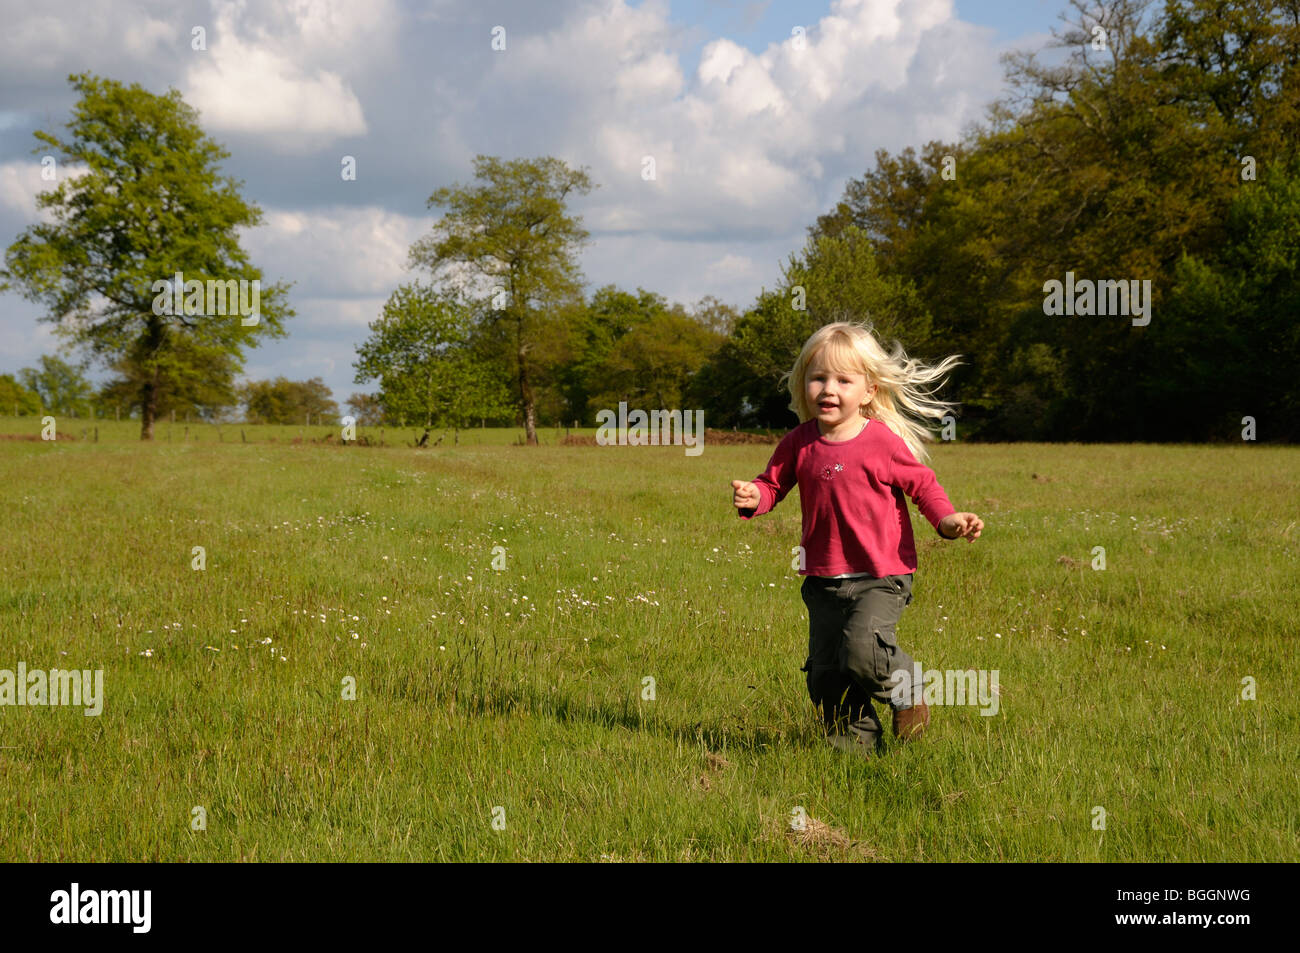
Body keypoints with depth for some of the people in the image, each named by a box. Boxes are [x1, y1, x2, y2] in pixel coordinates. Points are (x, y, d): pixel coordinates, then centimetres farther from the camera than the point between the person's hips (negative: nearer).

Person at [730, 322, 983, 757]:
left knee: (862, 648, -25)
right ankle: (858, 742, 24)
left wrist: (948, 520, -17)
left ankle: (906, 691, 6)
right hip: (824, 580, 5)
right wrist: (753, 498, -12)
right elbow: (774, 483, 11)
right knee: (825, 674, 4)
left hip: (881, 576, -5)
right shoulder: (799, 444, 2)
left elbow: (922, 484, 0)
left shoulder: (883, 442, -9)